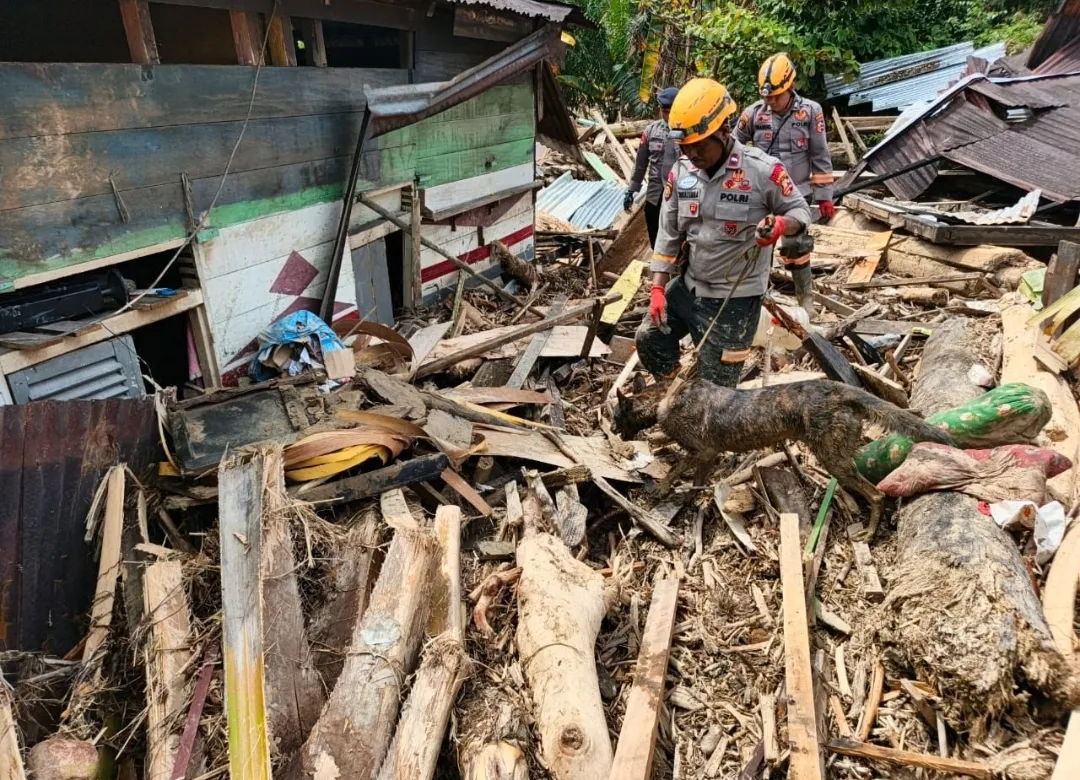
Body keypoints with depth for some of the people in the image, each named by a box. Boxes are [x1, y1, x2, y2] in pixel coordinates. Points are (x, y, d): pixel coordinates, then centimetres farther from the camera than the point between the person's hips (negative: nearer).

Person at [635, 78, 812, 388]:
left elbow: (800, 211, -4)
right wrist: (658, 289, -2)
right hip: (687, 285, 5)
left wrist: (781, 225, -29)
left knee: (715, 386, 2)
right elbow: (668, 234, 3)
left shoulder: (763, 170, -17)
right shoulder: (680, 172, -3)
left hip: (736, 297, -5)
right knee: (649, 338, 13)